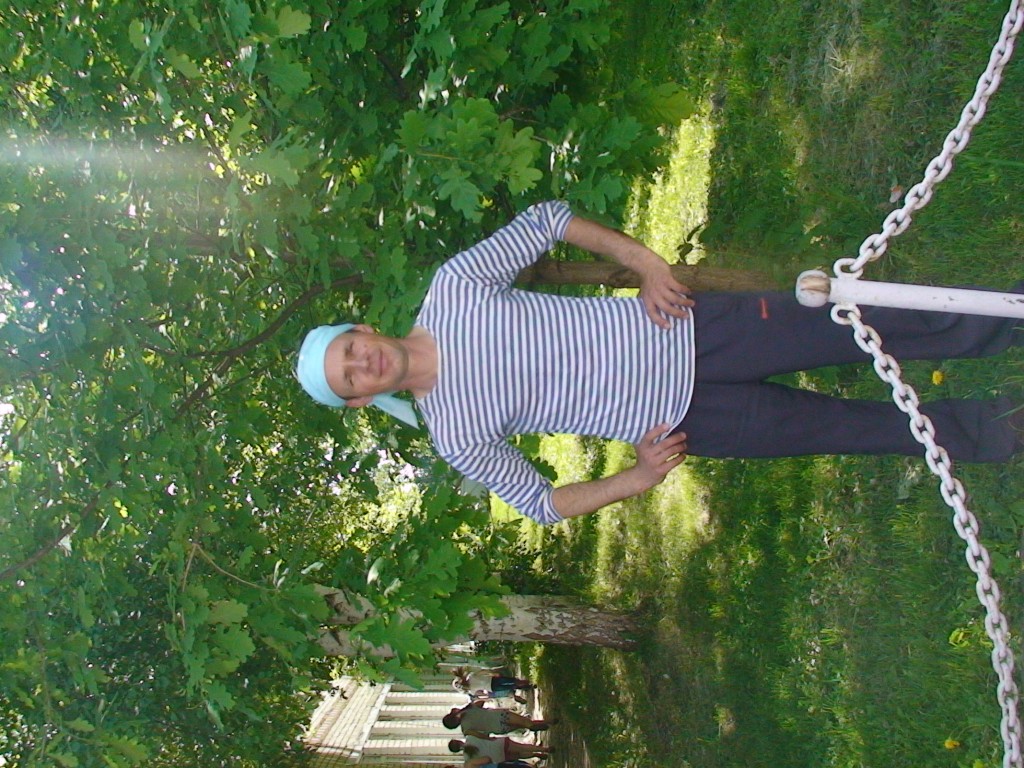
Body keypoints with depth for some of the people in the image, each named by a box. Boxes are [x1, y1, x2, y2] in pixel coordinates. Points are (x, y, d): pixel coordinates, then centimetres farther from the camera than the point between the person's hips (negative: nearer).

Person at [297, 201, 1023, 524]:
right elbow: (541, 502, 2)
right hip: (681, 418, -1)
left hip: (681, 328, 1)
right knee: (853, 428, -2)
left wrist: (644, 261, -8)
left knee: (868, 328, -2)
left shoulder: (453, 286, -7)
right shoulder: (457, 435, -7)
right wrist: (634, 480, -10)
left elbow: (543, 219, 1)